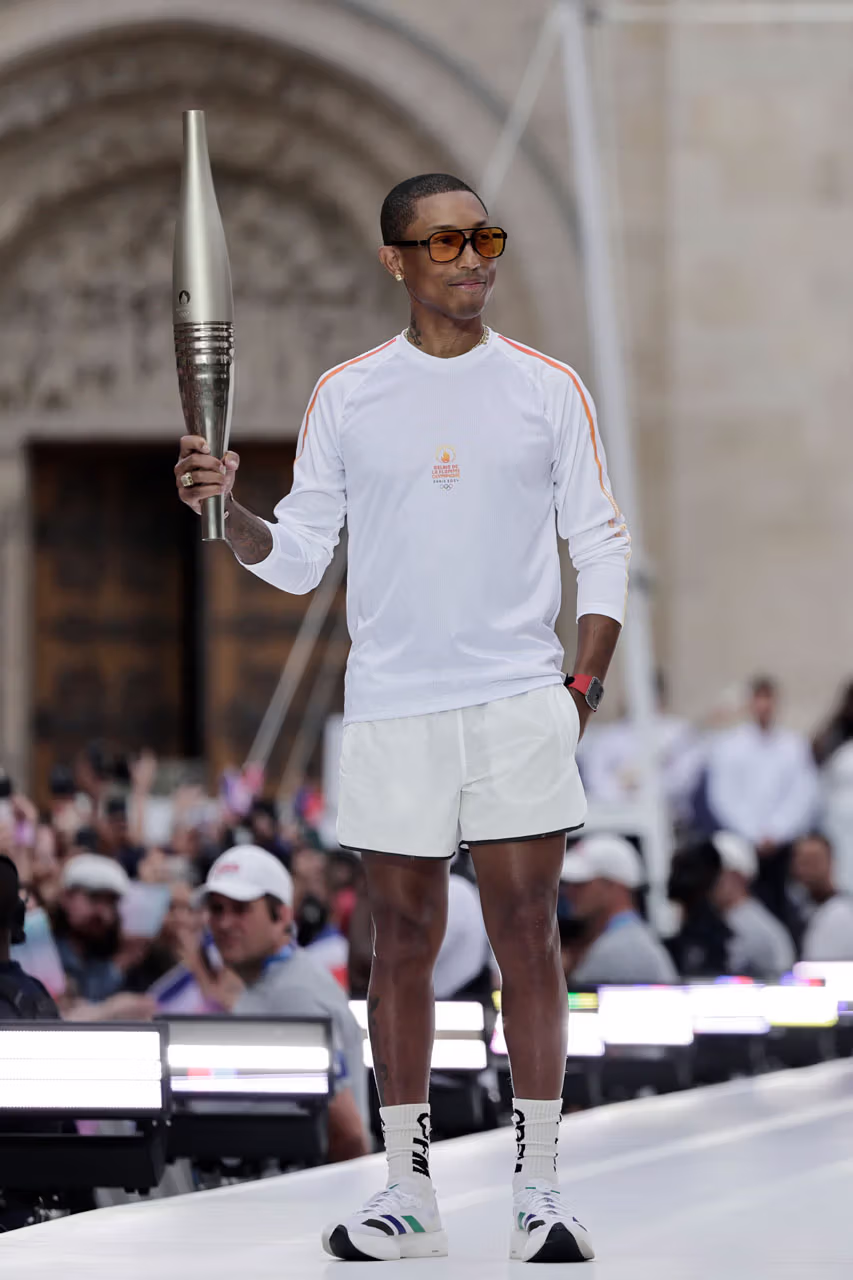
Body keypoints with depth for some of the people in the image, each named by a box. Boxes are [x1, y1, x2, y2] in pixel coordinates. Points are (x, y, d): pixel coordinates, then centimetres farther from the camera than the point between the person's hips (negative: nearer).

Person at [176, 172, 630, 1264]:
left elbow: (601, 546, 7)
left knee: (527, 937, -3)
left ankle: (539, 1194, 1)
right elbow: (298, 557, 10)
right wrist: (228, 512, -9)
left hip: (520, 703, -1)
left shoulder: (548, 388, 4)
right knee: (402, 940, 4)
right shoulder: (345, 397, 6)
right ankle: (407, 1194, 10)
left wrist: (586, 682, -3)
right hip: (390, 710, 1)